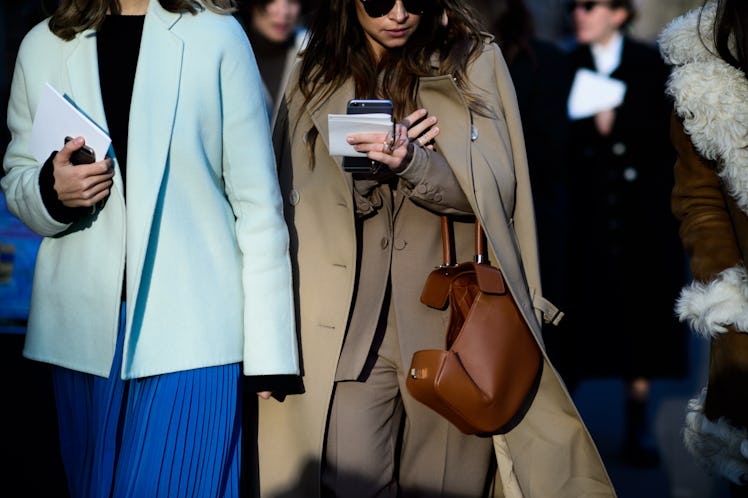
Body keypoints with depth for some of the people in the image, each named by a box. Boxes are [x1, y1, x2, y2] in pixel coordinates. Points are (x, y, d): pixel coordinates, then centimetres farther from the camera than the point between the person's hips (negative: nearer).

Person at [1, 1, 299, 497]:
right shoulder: (43, 47, 8)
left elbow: (257, 200, -1)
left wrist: (267, 346, -4)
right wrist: (50, 191, -8)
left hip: (190, 328, -3)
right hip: (86, 328, 3)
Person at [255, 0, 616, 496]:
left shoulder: (474, 61, 5)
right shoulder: (316, 78, 11)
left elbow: (493, 191, -2)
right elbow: (300, 201, 9)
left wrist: (411, 162, -19)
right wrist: (376, 166, -9)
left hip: (453, 320, -1)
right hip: (351, 328, 1)